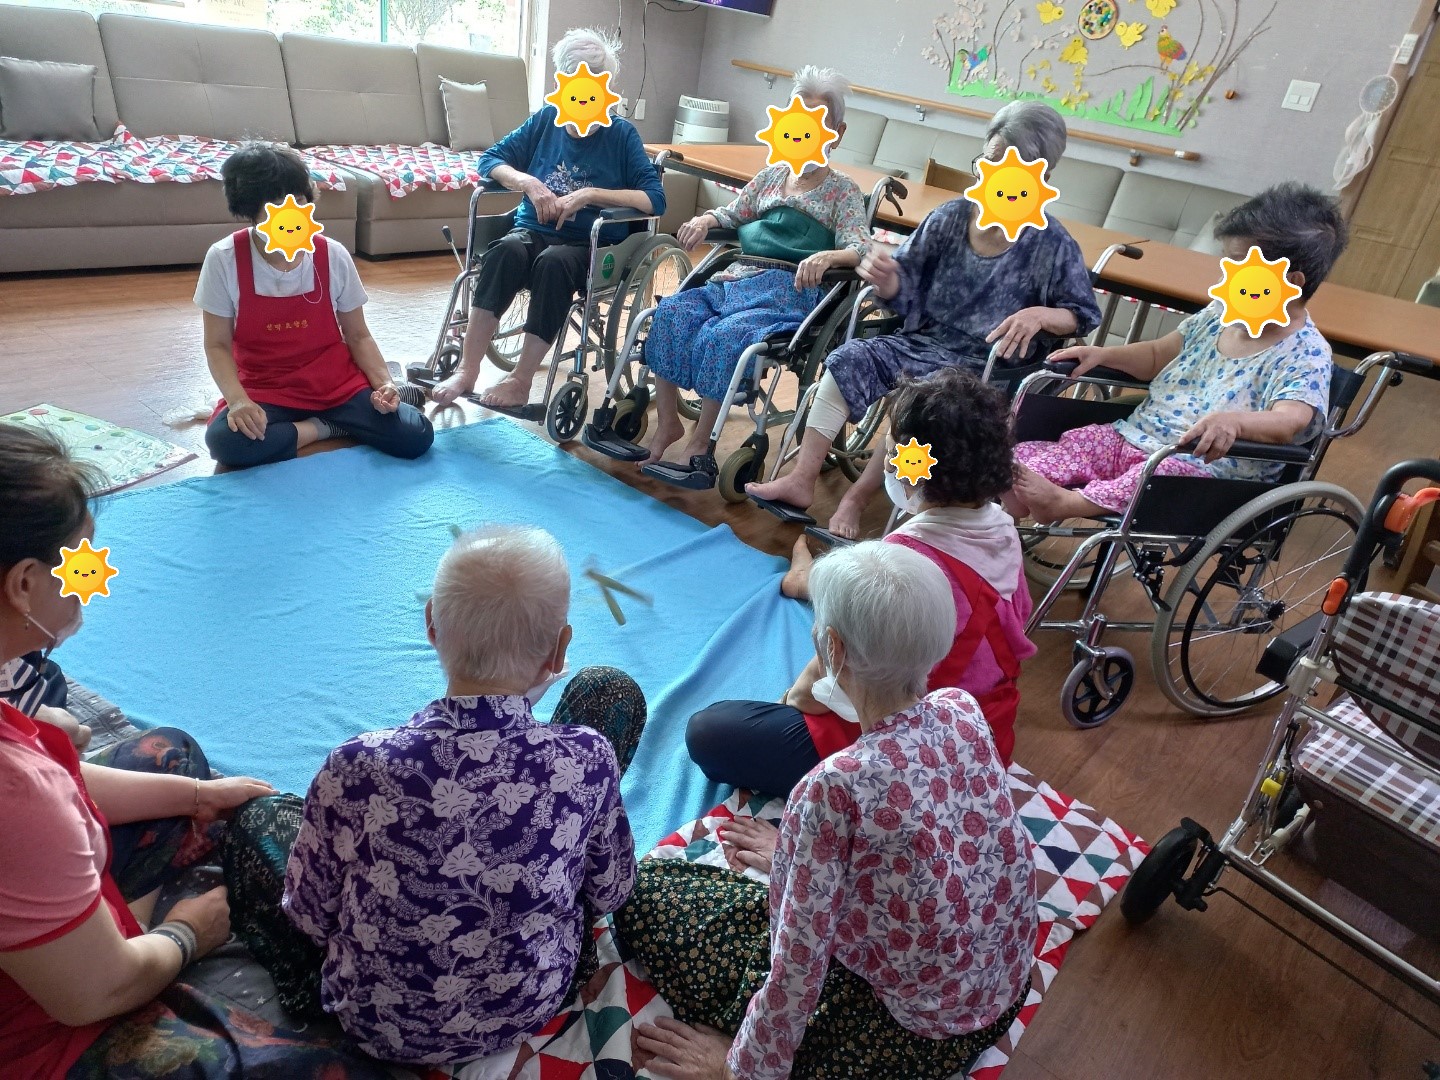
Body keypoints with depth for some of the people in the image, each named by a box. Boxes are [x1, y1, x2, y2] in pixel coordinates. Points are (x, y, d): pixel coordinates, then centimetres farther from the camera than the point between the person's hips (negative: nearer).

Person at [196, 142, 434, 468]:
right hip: (265, 390, 1)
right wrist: (237, 399, -23)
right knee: (225, 441, -32)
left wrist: (384, 383, -15)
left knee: (416, 437, -25)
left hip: (337, 384, -1)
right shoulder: (224, 259, -10)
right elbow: (218, 345, -5)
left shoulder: (333, 256, -7)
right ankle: (328, 427, -10)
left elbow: (358, 336, 2)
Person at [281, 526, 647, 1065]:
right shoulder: (587, 760, -31)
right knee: (611, 690, 4)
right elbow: (610, 894, -10)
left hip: (382, 1025, 0)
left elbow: (309, 915, -13)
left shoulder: (359, 768, -34)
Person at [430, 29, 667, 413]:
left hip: (591, 245, -2)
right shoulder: (546, 120, 9)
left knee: (553, 262, -37)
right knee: (505, 251, -33)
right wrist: (527, 182, -11)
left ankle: (521, 380, -31)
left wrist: (589, 195, -20)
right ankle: (467, 370, -33)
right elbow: (491, 159, 10)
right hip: (534, 230, 3)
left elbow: (655, 199, -11)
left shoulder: (621, 134, 0)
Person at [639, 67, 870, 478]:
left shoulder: (842, 190, 7)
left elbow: (859, 250, -6)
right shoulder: (772, 175, 22)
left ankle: (700, 442, -17)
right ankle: (667, 423, -12)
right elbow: (733, 215, 28)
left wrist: (827, 256, -30)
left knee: (723, 337, -33)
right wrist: (706, 219, 4)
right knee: (670, 314, -22)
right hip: (736, 279, 5)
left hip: (790, 291, -5)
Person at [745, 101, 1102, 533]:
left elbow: (1084, 315, -2)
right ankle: (801, 481, -13)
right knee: (848, 359, -16)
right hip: (925, 339, 5)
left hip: (986, 365, -4)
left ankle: (856, 498, -14)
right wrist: (886, 277, -18)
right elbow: (906, 290, 6)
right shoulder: (953, 216, 0)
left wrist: (1039, 315, -23)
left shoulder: (1052, 244, -9)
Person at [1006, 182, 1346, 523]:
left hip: (1207, 467, -7)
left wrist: (1231, 421, -50)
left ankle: (1068, 503, -55)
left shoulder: (1305, 356, -11)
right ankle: (1020, 479, -41)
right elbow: (1157, 356, 23)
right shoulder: (1220, 316, 10)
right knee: (1082, 441, -15)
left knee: (1169, 473, -39)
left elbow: (1287, 422, -28)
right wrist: (1103, 355, 5)